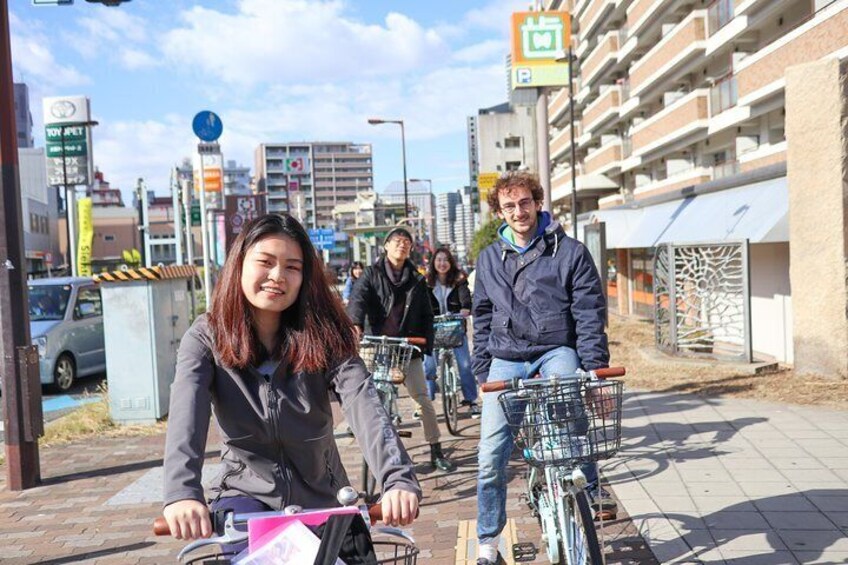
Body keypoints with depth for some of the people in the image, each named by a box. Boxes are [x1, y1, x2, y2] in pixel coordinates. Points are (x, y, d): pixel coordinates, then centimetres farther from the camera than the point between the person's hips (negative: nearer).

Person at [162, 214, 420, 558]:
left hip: (321, 497, 2)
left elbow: (364, 403, -24)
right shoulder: (207, 338, -9)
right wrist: (181, 492, -44)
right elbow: (187, 409, -26)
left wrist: (399, 478, -41)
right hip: (247, 491, -1)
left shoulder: (321, 336, -10)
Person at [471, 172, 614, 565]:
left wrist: (594, 369, -11)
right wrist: (482, 372, 10)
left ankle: (591, 486, -8)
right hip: (506, 359, 3)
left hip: (556, 350, -2)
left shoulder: (570, 252, -2)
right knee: (491, 454, -2)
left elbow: (589, 315, -4)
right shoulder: (489, 259, 8)